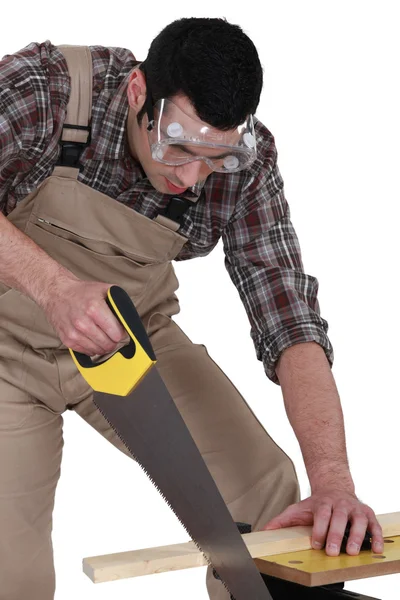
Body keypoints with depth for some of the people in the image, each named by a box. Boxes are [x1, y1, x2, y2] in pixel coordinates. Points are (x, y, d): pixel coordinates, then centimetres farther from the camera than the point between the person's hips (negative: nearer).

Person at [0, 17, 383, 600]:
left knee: (264, 488, -9)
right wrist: (54, 285, -51)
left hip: (133, 335, 3)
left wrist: (334, 482, -34)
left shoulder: (246, 160, -21)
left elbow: (288, 317, -23)